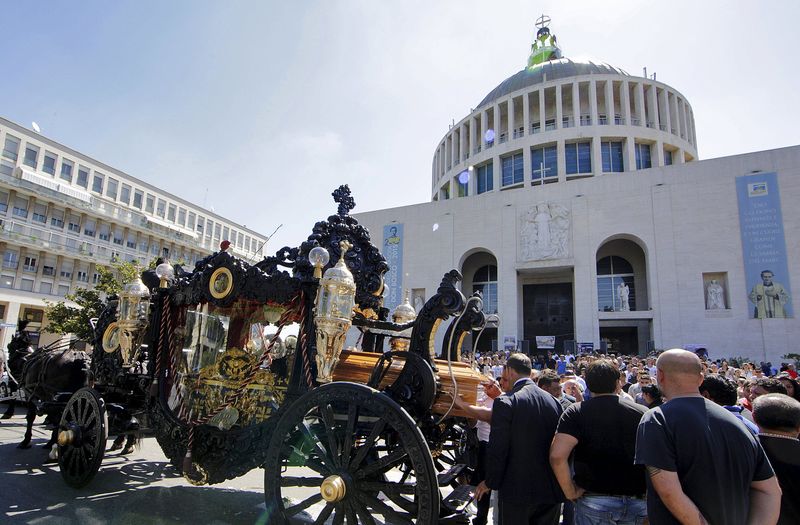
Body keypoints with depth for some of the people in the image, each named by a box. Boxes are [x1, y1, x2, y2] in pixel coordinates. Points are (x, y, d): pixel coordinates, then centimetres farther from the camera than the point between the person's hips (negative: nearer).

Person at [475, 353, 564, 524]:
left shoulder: (505, 402, -15)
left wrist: (490, 483, -1)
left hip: (518, 491, -5)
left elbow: (497, 449, -15)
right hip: (552, 490, 5)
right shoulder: (553, 401, 2)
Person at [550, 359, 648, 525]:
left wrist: (570, 491, -9)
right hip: (637, 502, 2)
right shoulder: (643, 413, -2)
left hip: (594, 501, -2)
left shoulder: (575, 412, -10)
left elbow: (557, 456, -22)